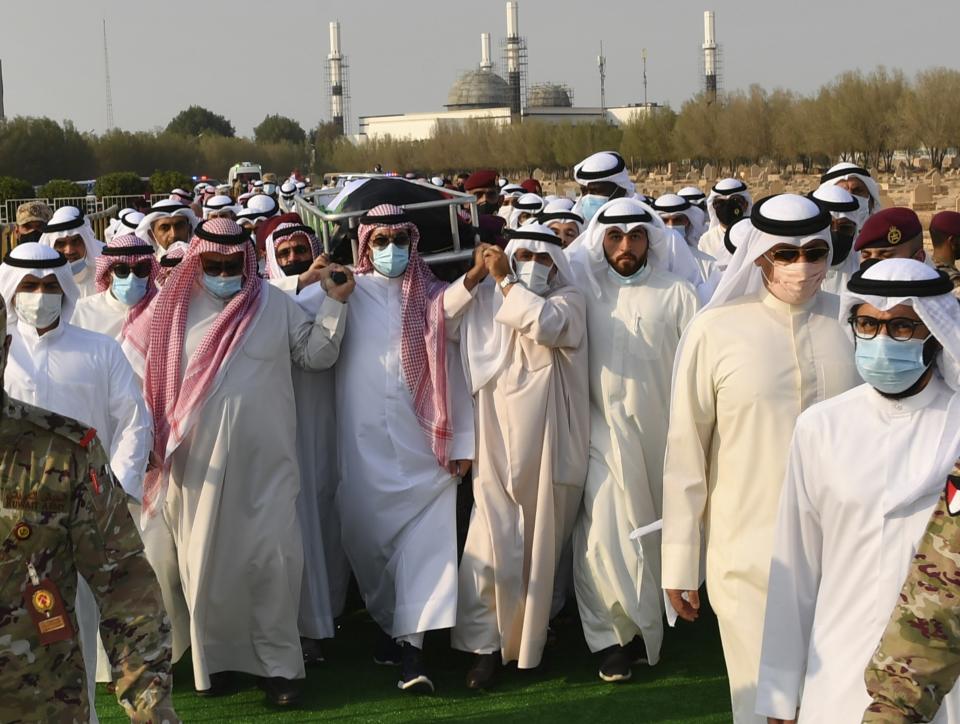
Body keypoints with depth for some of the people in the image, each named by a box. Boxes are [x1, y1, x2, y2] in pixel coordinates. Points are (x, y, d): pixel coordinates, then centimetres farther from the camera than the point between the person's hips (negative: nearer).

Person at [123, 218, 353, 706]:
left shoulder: (274, 304, 4)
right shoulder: (174, 308, 2)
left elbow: (316, 356, 8)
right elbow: (136, 371, 7)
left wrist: (334, 302, -3)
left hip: (266, 459, 0)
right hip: (200, 460, 0)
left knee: (273, 558, -3)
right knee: (207, 560, 9)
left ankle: (278, 663, 7)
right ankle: (214, 658, 24)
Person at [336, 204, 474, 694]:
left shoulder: (434, 299, 6)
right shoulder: (349, 294, 5)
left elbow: (453, 371, 5)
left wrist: (462, 441, 2)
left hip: (425, 444, 0)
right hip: (365, 444, 0)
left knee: (425, 540, -8)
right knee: (369, 535, 7)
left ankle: (411, 647, -8)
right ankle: (387, 622, 28)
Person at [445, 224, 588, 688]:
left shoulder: (568, 300, 1)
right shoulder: (487, 300, 10)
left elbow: (544, 323, -21)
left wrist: (503, 280, -12)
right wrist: (475, 276, -6)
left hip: (545, 446, -1)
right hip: (496, 445, 1)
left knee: (540, 547, 9)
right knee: (492, 551, -8)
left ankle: (529, 641, 24)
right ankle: (484, 644, 0)